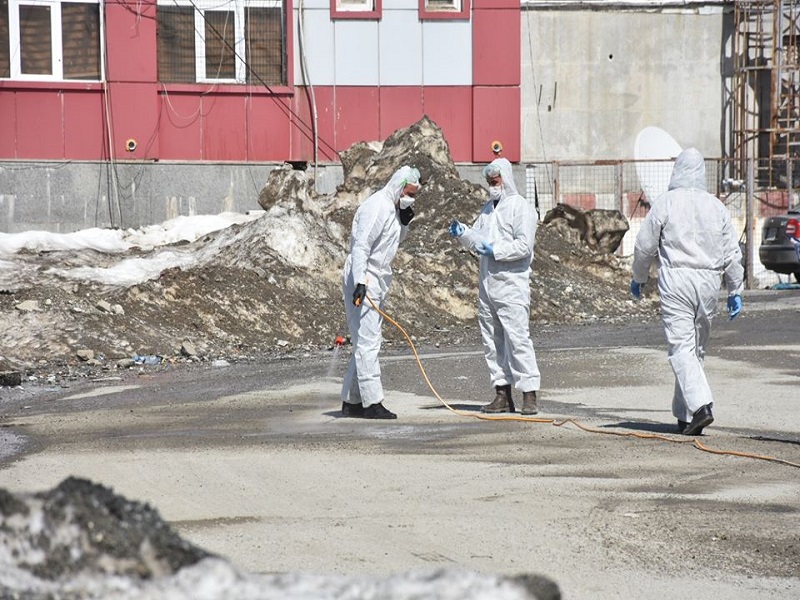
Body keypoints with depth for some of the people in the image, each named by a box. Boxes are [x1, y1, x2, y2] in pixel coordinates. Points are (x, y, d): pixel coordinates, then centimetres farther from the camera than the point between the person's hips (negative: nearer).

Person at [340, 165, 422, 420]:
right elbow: (361, 246, -22)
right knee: (367, 342, -10)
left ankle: (351, 400, 17)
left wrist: (404, 222, 5)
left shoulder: (393, 207, 14)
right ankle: (372, 403, -12)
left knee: (367, 342, 12)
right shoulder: (376, 207, -16)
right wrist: (360, 282, -29)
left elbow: (395, 241, 24)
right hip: (363, 279, -10)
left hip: (377, 280, 10)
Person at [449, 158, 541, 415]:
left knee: (517, 339, -12)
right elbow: (477, 238, 19)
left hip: (511, 285, -8)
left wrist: (495, 250, -18)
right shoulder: (489, 208, 20)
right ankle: (503, 395, 13)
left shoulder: (520, 207, -6)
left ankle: (529, 395, -11)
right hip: (487, 284, 8)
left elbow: (524, 245, -15)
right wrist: (462, 232, 1)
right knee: (492, 341, 8)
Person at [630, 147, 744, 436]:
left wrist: (638, 279, 15)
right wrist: (735, 291, 17)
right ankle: (685, 416, 17)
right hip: (708, 282, 4)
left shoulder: (665, 203, -4)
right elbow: (732, 252, 10)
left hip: (676, 280, -4)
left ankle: (700, 405, -25)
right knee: (696, 348, 13)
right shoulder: (716, 206, 8)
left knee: (681, 347, -7)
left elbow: (644, 246, 0)